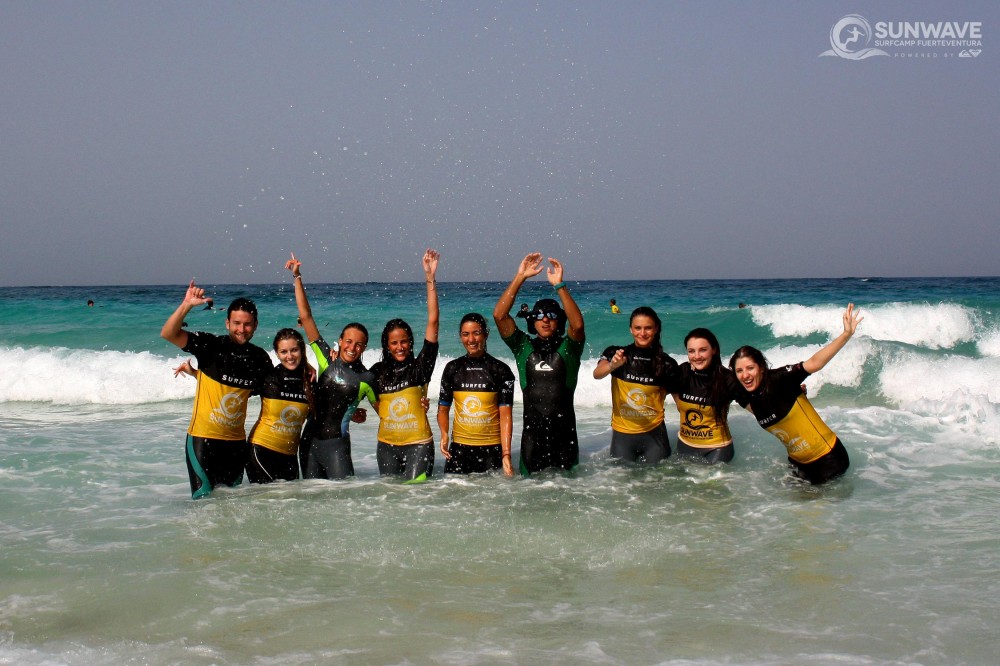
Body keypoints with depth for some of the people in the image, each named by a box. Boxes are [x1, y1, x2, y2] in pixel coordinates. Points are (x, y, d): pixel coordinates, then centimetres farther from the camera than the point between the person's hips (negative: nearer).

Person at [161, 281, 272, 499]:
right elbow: (168, 334, -18)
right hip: (203, 438, -4)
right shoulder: (211, 346, -9)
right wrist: (186, 305, -31)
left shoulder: (260, 358, 3)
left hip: (236, 441, 4)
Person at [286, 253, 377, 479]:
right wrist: (297, 278, -2)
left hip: (336, 444, -3)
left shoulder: (366, 379, -3)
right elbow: (306, 317, 0)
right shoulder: (327, 359, 1)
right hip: (310, 440, 3)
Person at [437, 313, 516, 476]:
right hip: (459, 447, 2)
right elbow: (443, 408, 12)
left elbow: (506, 415, -6)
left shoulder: (501, 370, -1)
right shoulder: (453, 368, 7)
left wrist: (506, 454, -14)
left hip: (492, 448, -2)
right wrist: (444, 434, -8)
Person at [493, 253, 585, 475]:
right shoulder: (523, 347, 6)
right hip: (532, 432, 1)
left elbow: (577, 324, -19)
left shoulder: (567, 348, 3)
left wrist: (560, 285, -23)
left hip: (564, 432, -1)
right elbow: (499, 315, -4)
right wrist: (520, 278, -10)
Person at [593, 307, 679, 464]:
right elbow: (597, 374, -22)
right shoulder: (616, 354, -5)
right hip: (622, 434, 0)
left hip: (654, 434, 0)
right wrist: (612, 365, -43)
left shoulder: (667, 364, -3)